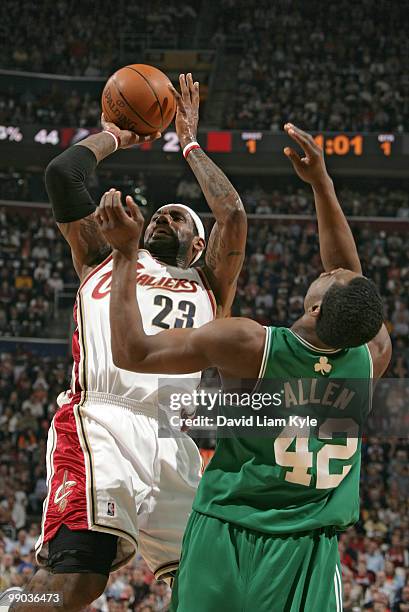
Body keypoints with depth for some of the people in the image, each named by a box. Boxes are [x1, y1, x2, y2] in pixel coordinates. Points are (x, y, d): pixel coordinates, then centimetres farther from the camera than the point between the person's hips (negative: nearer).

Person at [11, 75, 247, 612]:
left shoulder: (207, 287, 30)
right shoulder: (105, 261, 28)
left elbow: (234, 215, 16)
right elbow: (62, 174, 18)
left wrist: (190, 144, 28)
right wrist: (113, 135, 34)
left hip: (176, 441, 3)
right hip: (100, 424, -3)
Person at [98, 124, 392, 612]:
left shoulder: (247, 345, -15)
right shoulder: (373, 356, -7)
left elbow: (132, 352, -5)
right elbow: (353, 280, 14)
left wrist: (125, 253, 2)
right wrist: (321, 184, 16)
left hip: (224, 541, -1)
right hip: (307, 553, 1)